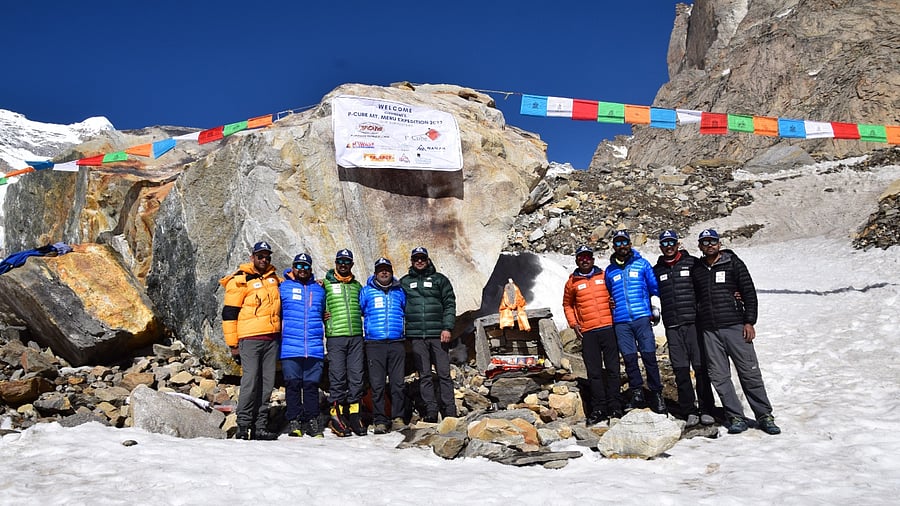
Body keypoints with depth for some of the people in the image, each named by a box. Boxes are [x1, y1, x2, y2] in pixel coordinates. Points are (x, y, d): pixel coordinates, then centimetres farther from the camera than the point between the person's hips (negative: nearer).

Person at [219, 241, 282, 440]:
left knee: (267, 383, 5)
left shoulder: (273, 278, 15)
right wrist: (233, 344, -5)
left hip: (272, 338, 6)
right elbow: (229, 313, -2)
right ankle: (243, 426, -3)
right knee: (250, 381, -11)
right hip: (250, 338, -6)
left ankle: (260, 426, 10)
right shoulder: (240, 280, -1)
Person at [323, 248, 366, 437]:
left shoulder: (357, 285, 18)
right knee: (338, 377, -3)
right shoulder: (326, 284, 8)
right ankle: (337, 414, 5)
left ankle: (354, 413, 11)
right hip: (335, 336, -3)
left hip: (356, 336, 3)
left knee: (356, 376, 2)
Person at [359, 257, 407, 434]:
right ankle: (380, 421, 3)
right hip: (374, 344, -1)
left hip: (397, 342, 1)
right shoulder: (366, 291, 10)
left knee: (398, 383, 1)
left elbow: (407, 312, 27)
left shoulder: (400, 291, 15)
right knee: (377, 385, -2)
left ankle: (398, 418, 10)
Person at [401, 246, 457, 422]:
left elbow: (450, 304, 5)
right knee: (424, 375, 2)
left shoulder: (440, 279, 10)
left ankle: (450, 411, 3)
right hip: (416, 336, 1)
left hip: (438, 334, -1)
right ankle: (431, 411, 7)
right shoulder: (404, 282, 14)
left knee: (444, 373, -1)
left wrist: (447, 328, -6)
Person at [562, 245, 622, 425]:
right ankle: (598, 408, 7)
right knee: (594, 372, 2)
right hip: (587, 332, 0)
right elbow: (567, 305, 20)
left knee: (612, 368, 1)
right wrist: (573, 323, 8)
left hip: (608, 328, 0)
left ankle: (614, 407, 8)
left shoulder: (604, 276, 9)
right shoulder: (572, 282, 9)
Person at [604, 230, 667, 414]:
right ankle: (636, 392, 13)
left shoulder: (642, 264, 9)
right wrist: (609, 305, 6)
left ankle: (656, 393, 5)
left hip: (642, 318, -2)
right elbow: (607, 295, 24)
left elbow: (654, 288, 9)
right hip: (621, 321, 2)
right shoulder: (609, 271, 15)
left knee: (649, 356, -4)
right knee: (629, 358, 3)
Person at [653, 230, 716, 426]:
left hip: (694, 322, -2)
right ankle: (689, 410, 11)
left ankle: (706, 409, 9)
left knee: (701, 367, -1)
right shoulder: (656, 270, 13)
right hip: (672, 327, 2)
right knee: (681, 370, 3)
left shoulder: (693, 263, 5)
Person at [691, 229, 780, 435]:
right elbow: (694, 298, 18)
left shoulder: (733, 263, 4)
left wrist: (749, 322, -5)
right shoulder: (696, 270, 12)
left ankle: (764, 416, 8)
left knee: (750, 372, -2)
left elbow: (749, 293, 1)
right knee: (719, 377, 1)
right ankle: (736, 418, 9)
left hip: (735, 326, -3)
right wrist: (697, 328, 11)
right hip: (709, 331, 3)